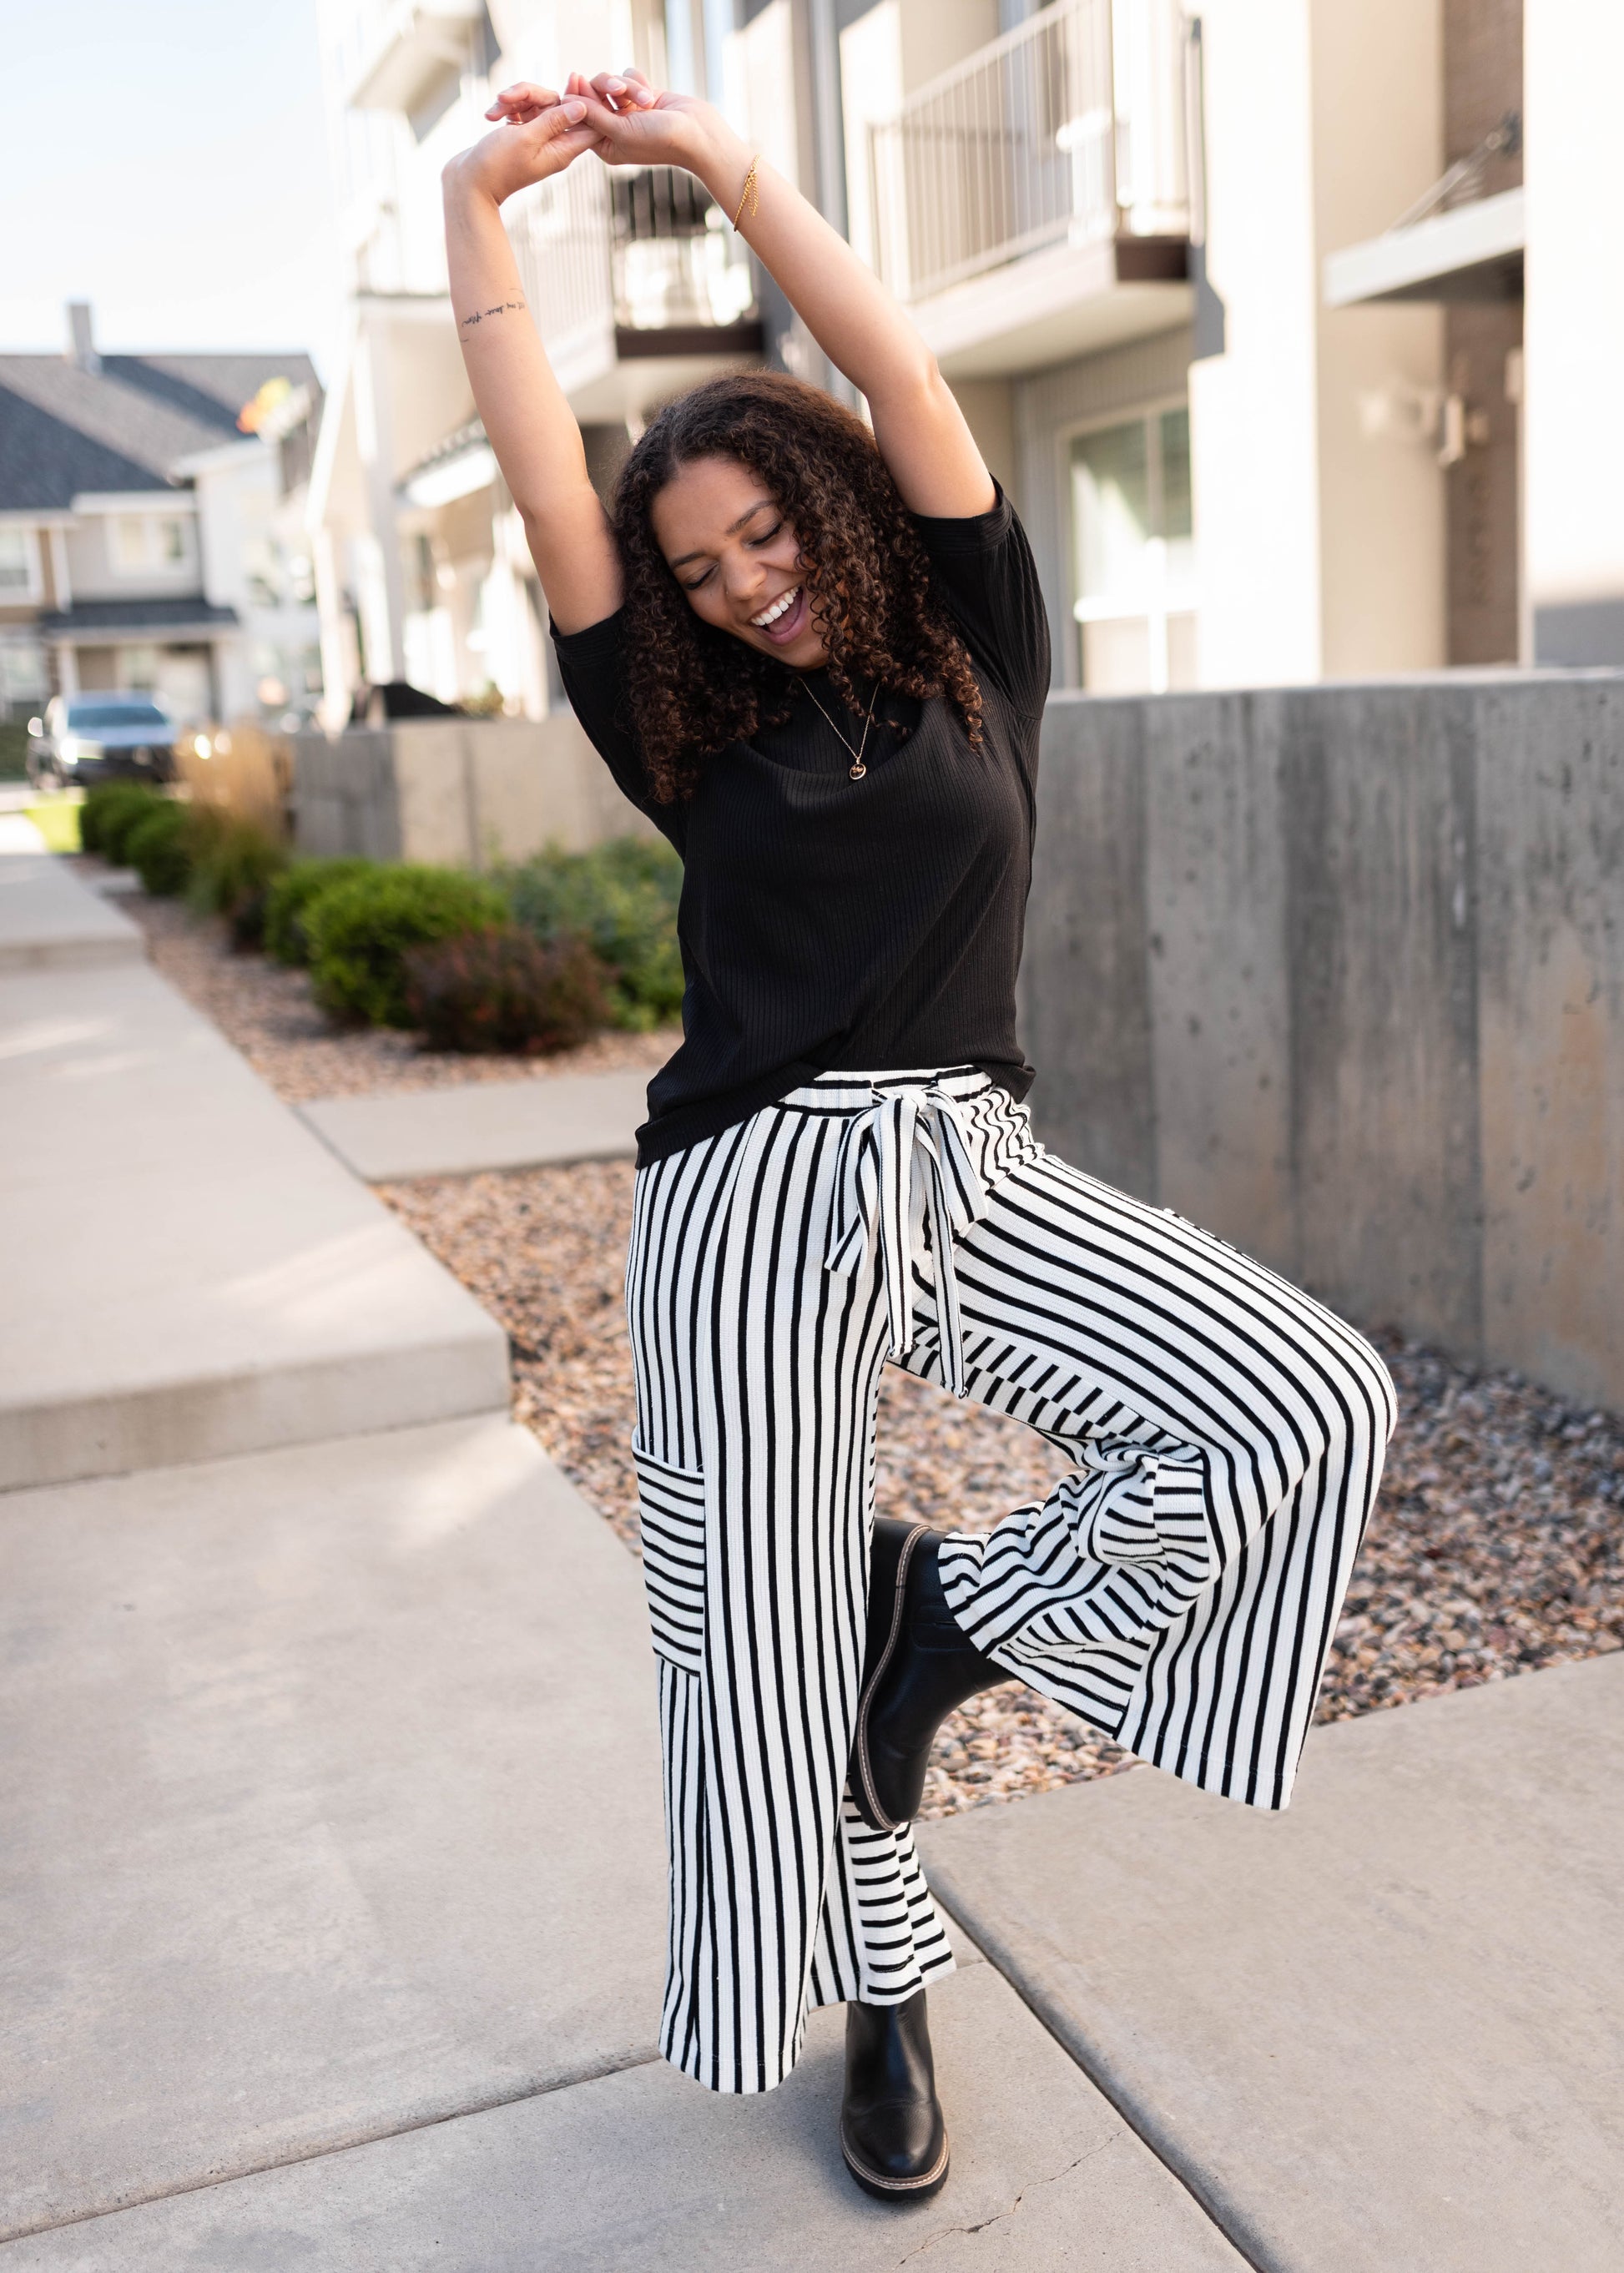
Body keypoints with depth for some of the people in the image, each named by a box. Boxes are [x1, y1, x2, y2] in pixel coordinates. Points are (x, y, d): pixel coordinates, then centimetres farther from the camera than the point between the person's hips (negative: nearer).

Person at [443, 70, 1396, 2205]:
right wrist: (479, 208, -3)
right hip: (757, 1202, -1)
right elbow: (545, 488, 0)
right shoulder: (694, 732, 9)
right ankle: (886, 1996, 31)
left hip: (973, 1172, 1)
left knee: (1309, 1406, -14)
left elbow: (904, 378, 0)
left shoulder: (972, 652, 9)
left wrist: (717, 153, 0)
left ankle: (946, 1624, 4)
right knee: (776, 1633, 3)